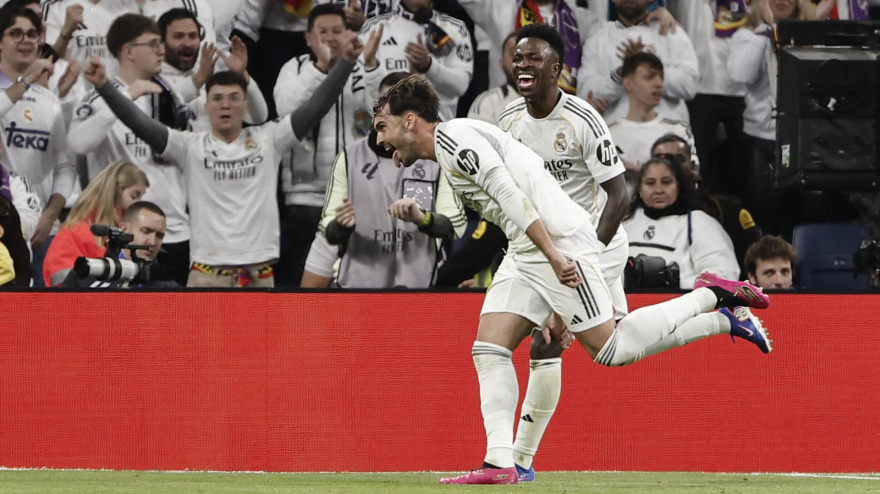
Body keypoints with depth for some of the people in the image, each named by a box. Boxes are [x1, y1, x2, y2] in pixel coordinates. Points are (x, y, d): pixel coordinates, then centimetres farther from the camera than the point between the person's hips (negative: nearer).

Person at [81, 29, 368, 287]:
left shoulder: (268, 140, 7)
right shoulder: (190, 146, 3)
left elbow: (317, 106, 1)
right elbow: (141, 124, -6)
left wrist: (346, 62, -10)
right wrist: (104, 87, -19)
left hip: (259, 273, 1)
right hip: (208, 272, -1)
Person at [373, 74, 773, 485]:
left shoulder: (451, 135, -8)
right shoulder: (450, 156, 23)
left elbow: (507, 190, -18)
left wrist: (554, 255, -25)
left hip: (558, 236, -10)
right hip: (524, 252, 10)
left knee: (609, 348, -9)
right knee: (488, 349, -1)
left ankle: (711, 297, 3)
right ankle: (500, 463, -7)